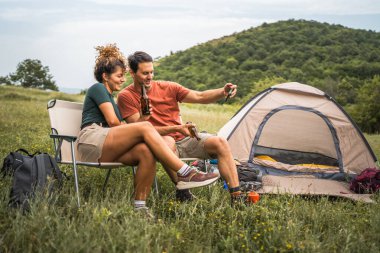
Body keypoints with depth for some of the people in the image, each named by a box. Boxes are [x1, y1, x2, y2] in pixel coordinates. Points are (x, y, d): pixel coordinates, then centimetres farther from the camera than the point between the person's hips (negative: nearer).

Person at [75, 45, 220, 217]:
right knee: (145, 127, -25)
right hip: (91, 141, -8)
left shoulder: (110, 98, 33)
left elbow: (120, 127, 18)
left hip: (104, 152, 8)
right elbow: (112, 121, -7)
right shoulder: (97, 88, 7)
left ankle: (140, 206, -26)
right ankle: (185, 173, -31)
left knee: (146, 151, -22)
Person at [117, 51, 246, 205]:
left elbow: (200, 97, 0)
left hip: (184, 139, 4)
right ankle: (182, 191, -26)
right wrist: (176, 128, -23)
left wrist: (223, 92, -20)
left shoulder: (168, 87, 4)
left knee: (220, 143, -18)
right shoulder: (126, 97, -6)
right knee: (167, 142, -41)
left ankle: (237, 196, -19)